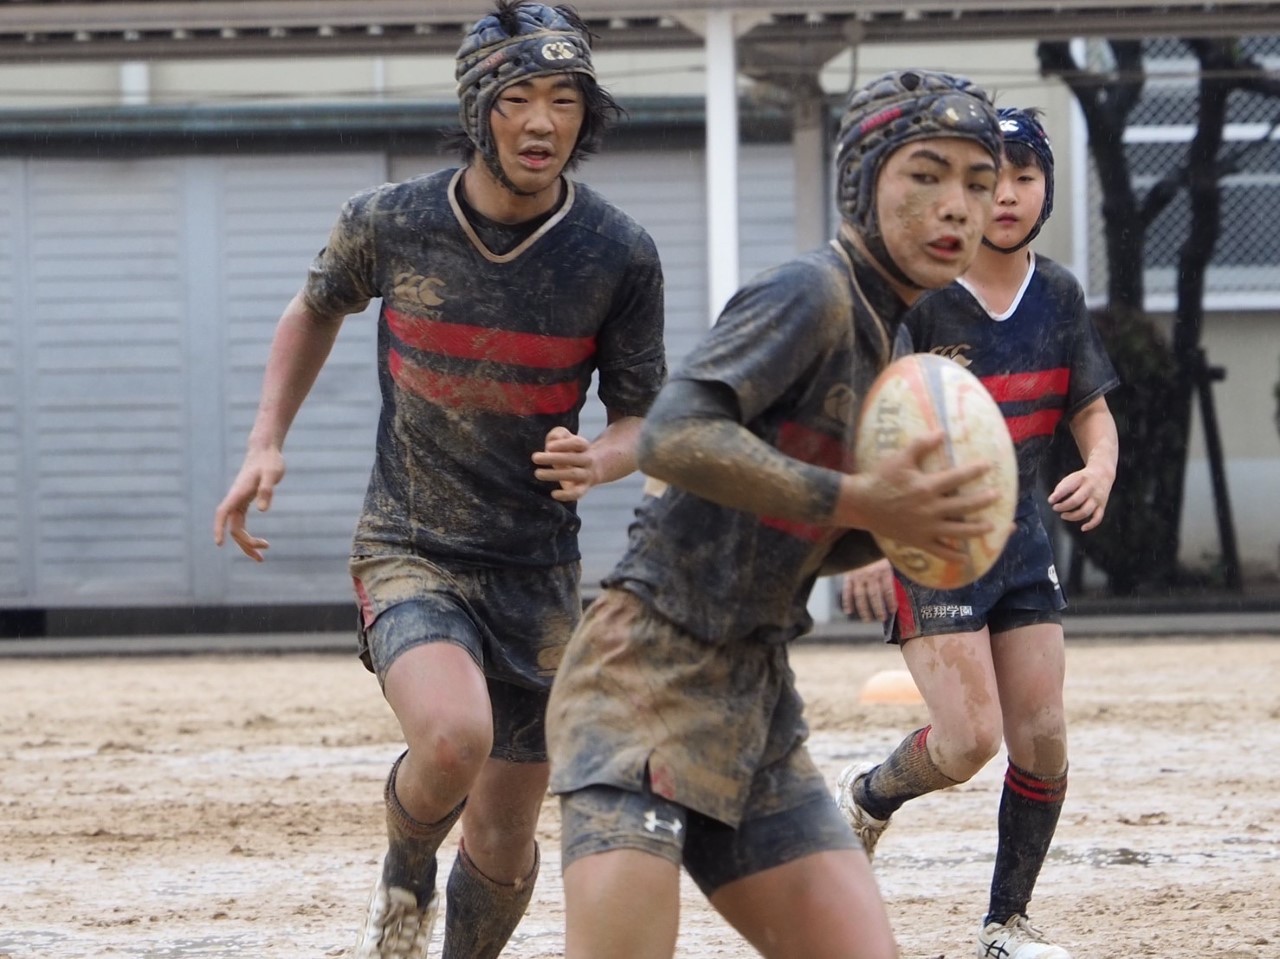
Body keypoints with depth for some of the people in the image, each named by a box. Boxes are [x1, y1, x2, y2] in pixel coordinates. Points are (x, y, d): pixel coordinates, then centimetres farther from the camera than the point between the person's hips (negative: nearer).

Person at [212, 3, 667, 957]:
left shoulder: (619, 256, -10)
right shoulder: (390, 222, -9)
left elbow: (644, 416, 1)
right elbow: (318, 310, 13)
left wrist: (597, 461, -22)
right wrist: (267, 443, 2)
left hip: (538, 571, 2)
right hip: (410, 548, -2)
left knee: (504, 845, 6)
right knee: (453, 738, -30)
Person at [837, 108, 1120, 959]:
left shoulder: (1058, 295, 2)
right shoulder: (921, 297, -15)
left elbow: (1091, 409, 12)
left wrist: (1100, 467, -10)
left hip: (1021, 539, 5)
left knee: (1043, 741, -1)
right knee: (969, 738, -15)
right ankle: (867, 799, 18)